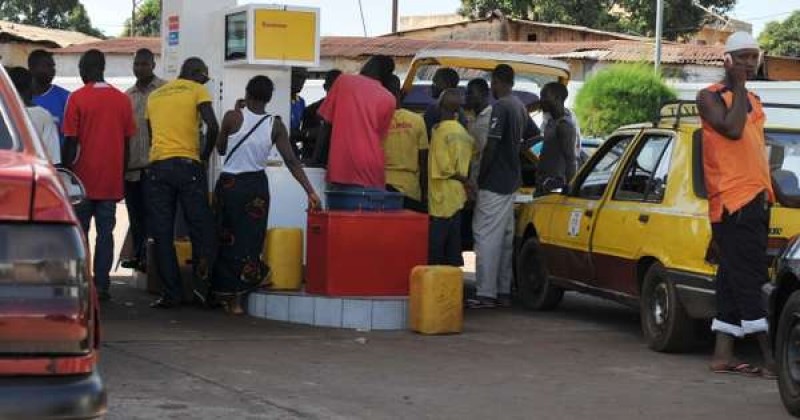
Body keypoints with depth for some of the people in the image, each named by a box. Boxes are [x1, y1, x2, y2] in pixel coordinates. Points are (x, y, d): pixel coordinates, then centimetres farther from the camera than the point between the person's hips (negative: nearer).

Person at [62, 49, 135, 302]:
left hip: (84, 177, -3)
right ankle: (101, 285, 2)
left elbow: (70, 141, -8)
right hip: (111, 181, 3)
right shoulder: (123, 100, 5)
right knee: (105, 233, 6)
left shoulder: (77, 98, -7)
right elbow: (127, 141, 8)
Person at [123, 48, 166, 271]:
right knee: (135, 213, 10)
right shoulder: (128, 96, 17)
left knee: (150, 213, -4)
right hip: (131, 165, 6)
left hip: (153, 164, -6)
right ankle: (138, 255, 18)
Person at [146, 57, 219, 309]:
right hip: (188, 165, -3)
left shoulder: (154, 95, 21)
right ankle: (202, 284, -7)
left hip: (157, 166, 3)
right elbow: (212, 126, -8)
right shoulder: (197, 90, 6)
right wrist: (205, 156, 4)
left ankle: (172, 293, 0)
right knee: (201, 227, 4)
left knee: (162, 234, 3)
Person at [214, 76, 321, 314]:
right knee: (250, 240, 11)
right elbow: (291, 161, -9)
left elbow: (220, 149, 2)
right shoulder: (276, 125, -6)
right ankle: (238, 297, 12)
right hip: (257, 187, 2)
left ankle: (226, 296, 11)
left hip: (229, 185, -2)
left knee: (227, 239, 10)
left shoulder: (233, 117, -12)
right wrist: (310, 191, -8)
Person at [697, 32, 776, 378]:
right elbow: (732, 129, -20)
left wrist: (768, 192, 18)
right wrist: (738, 85, -10)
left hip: (756, 199, 8)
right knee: (751, 278, -12)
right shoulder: (710, 97, -3)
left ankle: (723, 355, 8)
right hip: (731, 201, -8)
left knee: (733, 279, 7)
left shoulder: (754, 101, 20)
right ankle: (772, 358, -16)